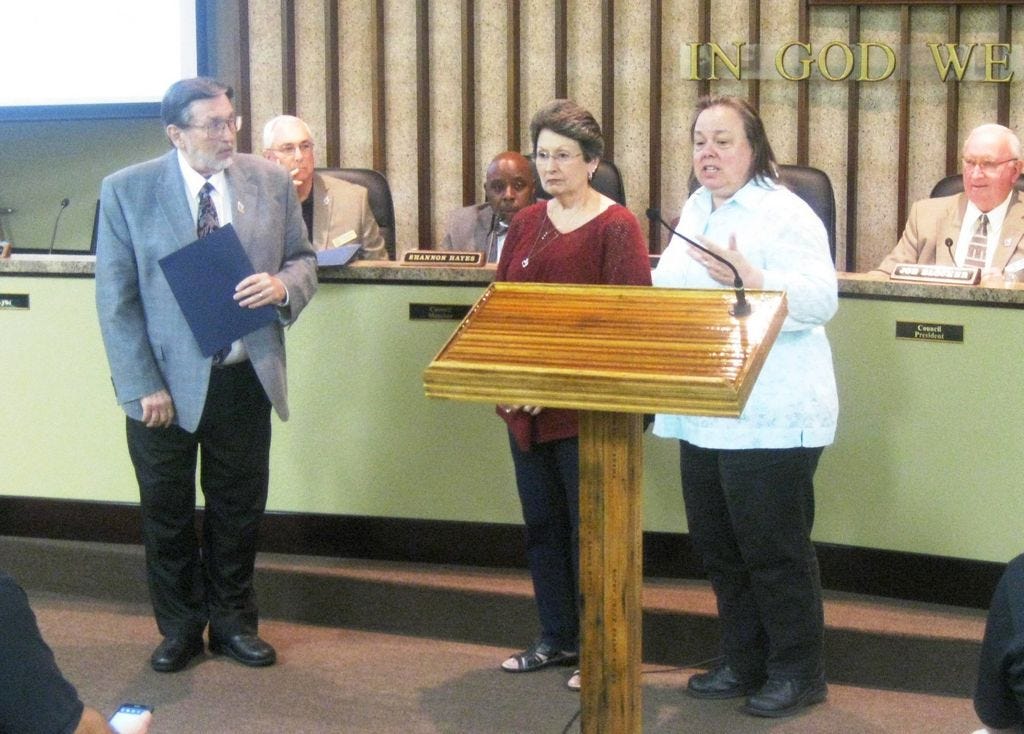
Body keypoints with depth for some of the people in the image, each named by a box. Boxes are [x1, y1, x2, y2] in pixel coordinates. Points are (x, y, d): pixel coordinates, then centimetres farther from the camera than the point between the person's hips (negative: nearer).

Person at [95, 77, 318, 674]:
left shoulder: (271, 183, -1)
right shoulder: (126, 192, -9)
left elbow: (304, 259, 8)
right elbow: (116, 300, -8)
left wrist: (283, 285, -17)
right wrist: (143, 387, -13)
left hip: (246, 377, 2)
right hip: (166, 382, -2)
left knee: (240, 508, 15)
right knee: (167, 513, 12)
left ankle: (233, 622, 34)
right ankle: (180, 627, 32)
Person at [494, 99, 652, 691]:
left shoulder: (616, 228, -10)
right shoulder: (527, 223, 10)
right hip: (526, 407, 7)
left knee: (588, 528, 2)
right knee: (542, 523, 15)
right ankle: (557, 637, 29)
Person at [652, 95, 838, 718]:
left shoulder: (784, 214, -11)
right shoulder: (696, 210, 15)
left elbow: (820, 298, -24)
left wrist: (750, 280, -35)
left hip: (771, 416, -9)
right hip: (705, 413, 9)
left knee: (774, 548, 0)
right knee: (718, 546, 15)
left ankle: (799, 673, 15)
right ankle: (744, 664, 28)